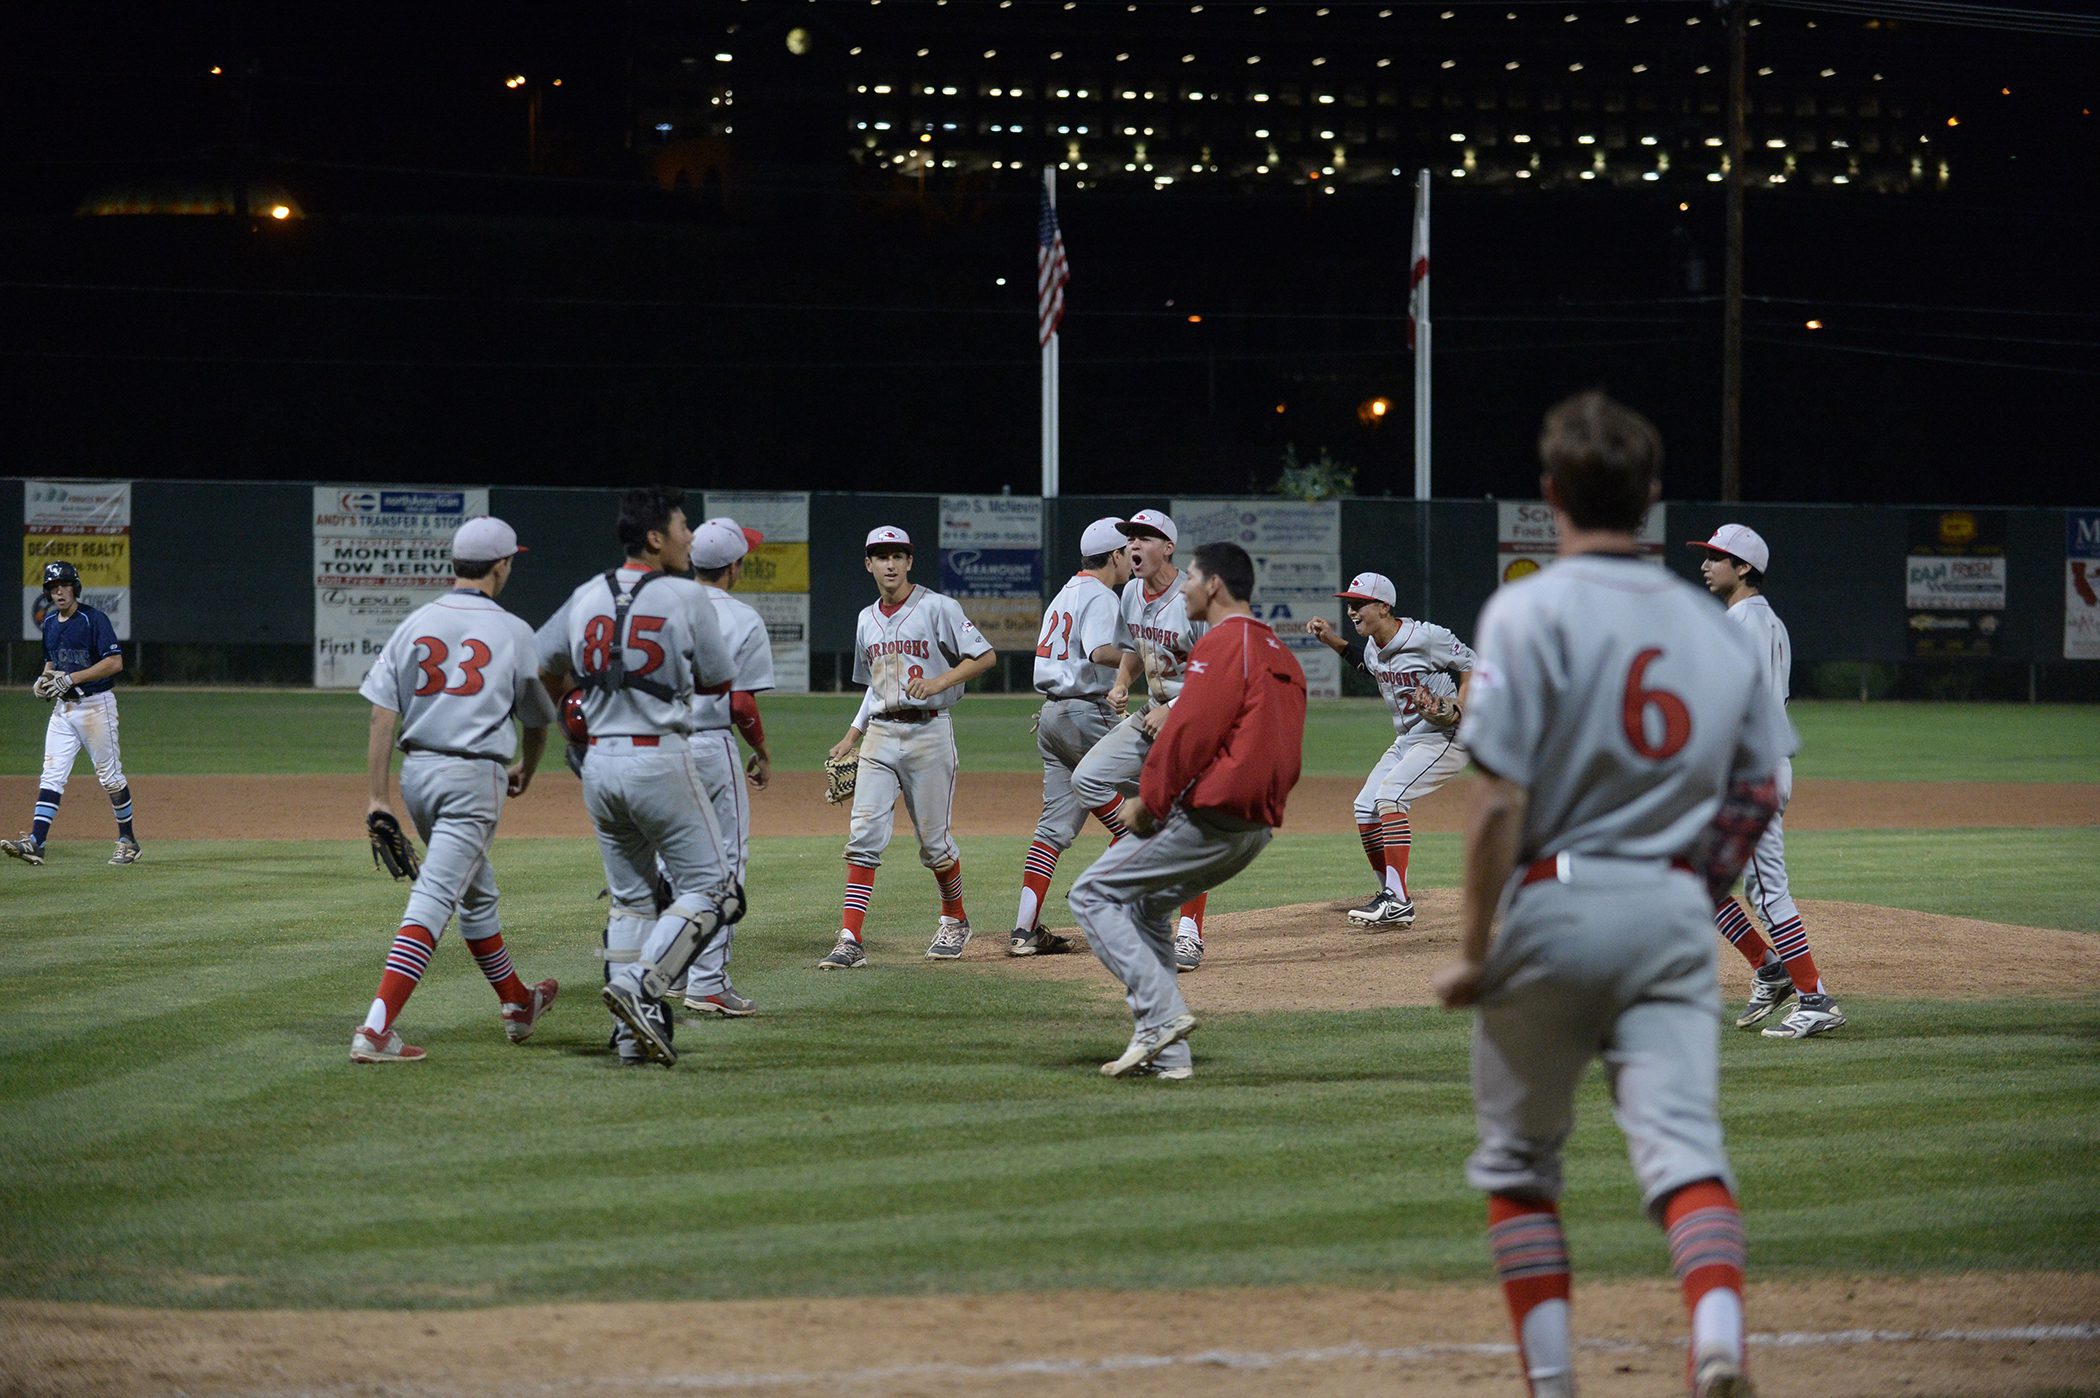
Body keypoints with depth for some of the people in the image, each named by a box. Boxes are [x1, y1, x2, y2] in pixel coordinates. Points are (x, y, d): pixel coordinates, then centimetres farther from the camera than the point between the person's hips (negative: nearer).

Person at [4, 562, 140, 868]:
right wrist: (43, 680, 3)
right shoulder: (50, 623, 11)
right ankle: (34, 843, -12)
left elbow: (115, 663, -19)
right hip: (63, 707, 7)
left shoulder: (94, 619, -12)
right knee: (51, 775, -4)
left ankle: (127, 840, 16)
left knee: (110, 776, 3)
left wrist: (71, 679, -23)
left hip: (95, 705, -7)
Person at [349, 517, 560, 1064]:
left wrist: (378, 797, -2)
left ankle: (517, 1003, 40)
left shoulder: (415, 624, 5)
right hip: (474, 776, -5)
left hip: (417, 772, 6)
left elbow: (382, 716, -2)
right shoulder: (512, 633, -3)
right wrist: (525, 771, 30)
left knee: (475, 893, 23)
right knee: (434, 899, -12)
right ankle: (376, 1029, -23)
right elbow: (537, 720, 10)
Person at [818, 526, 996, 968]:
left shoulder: (938, 608, -5)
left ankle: (954, 920, 28)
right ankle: (850, 942, -13)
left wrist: (939, 682, -22)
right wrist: (851, 737, 17)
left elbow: (986, 656, -9)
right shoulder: (867, 620, 14)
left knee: (934, 840, 3)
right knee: (864, 835, -8)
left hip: (928, 731, -4)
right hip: (880, 734, 4)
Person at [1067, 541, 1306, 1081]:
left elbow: (1189, 732, -19)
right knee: (1148, 905, 22)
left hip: (1208, 818, -10)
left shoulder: (1221, 645, -12)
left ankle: (1161, 1012, -13)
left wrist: (1149, 800, -9)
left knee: (1094, 894, -2)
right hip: (1259, 824, 10)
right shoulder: (1281, 655, 18)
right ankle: (1167, 1054, 16)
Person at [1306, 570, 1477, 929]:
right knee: (1365, 808, 4)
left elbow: (1472, 666, -13)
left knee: (1389, 796, -25)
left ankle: (1397, 901, -27)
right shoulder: (1373, 645, 3)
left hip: (1446, 738, -9)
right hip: (1407, 740, 10)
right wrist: (1332, 641, 15)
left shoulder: (1425, 637, -21)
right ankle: (1390, 893, 13)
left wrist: (1455, 711, -26)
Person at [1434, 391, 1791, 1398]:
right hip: (1675, 914, 3)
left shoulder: (1530, 611, -7)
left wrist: (1471, 952, -8)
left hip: (1555, 909, -3)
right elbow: (1759, 791, 13)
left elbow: (1501, 798, -13)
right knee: (1682, 1143, -6)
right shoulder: (1712, 625, 11)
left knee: (1517, 1164, 12)